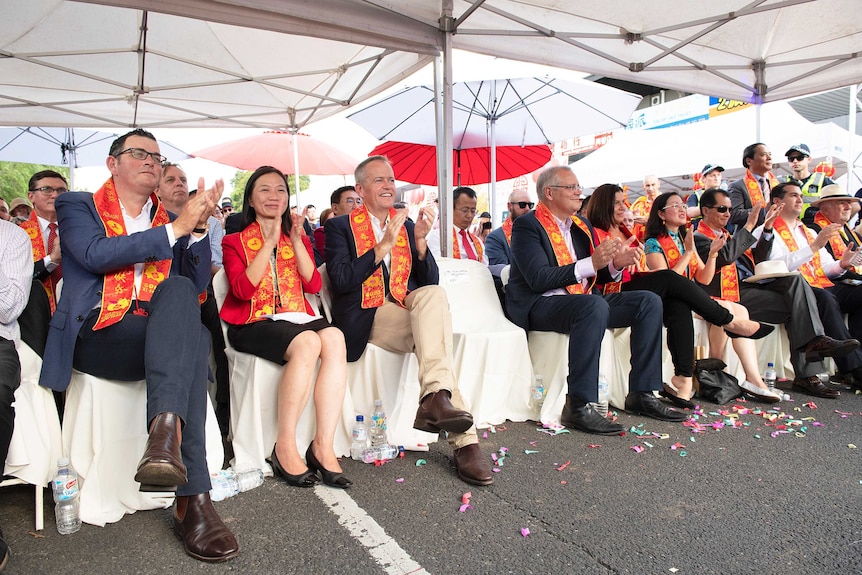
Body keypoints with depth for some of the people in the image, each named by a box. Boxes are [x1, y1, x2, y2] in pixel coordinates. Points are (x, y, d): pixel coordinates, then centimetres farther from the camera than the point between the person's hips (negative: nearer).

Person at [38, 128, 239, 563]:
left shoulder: (171, 221, 24)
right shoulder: (78, 206, 15)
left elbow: (198, 283, 12)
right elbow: (96, 255, -8)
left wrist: (198, 226, -2)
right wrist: (176, 228, -10)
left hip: (158, 341, 4)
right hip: (96, 337, -4)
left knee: (177, 289, -32)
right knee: (193, 338, -34)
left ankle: (165, 429, -44)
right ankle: (193, 498, -41)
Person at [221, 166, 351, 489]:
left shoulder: (298, 239, 21)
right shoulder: (235, 241, 11)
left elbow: (313, 285, 4)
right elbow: (243, 289, -8)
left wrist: (296, 241, -5)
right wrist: (270, 243, -10)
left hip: (296, 318, 4)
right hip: (253, 324, -3)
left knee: (334, 338, -31)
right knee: (307, 343, -35)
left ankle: (323, 446, -30)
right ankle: (285, 447, -24)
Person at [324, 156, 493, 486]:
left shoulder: (405, 225, 17)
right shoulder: (340, 227, 5)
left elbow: (430, 282, 9)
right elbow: (341, 280, -11)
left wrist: (420, 240, -7)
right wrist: (384, 245, -16)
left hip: (407, 309, 5)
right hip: (364, 318, -4)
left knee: (434, 294, -28)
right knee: (434, 335, -28)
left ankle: (435, 398, -34)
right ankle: (464, 441, -29)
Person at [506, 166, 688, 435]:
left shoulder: (582, 226, 17)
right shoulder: (527, 225, -7)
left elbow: (595, 277, 17)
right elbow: (539, 279, -20)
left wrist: (616, 263, -6)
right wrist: (591, 263, -24)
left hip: (583, 300, 8)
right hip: (538, 305, -8)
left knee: (649, 301, -3)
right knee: (595, 305, -36)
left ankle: (641, 394, -2)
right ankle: (578, 407, -34)